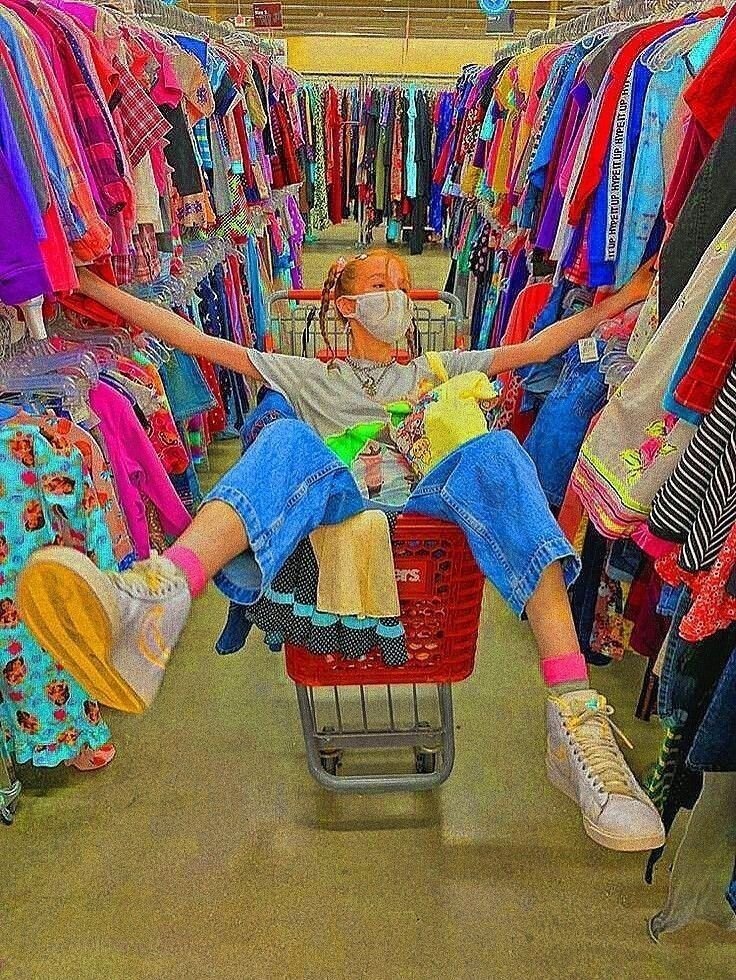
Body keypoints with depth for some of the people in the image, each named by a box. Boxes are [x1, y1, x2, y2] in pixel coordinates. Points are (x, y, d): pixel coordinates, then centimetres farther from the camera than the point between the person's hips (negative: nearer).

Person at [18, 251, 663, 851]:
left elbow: (536, 348, 29)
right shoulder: (310, 377, 30)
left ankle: (574, 715, -43)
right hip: (334, 503, 0)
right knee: (288, 438, -30)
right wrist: (94, 286, 18)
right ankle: (155, 606, -59)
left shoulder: (439, 371, 36)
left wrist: (620, 298, 20)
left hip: (428, 504, 1)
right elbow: (196, 341, 24)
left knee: (495, 450, -30)